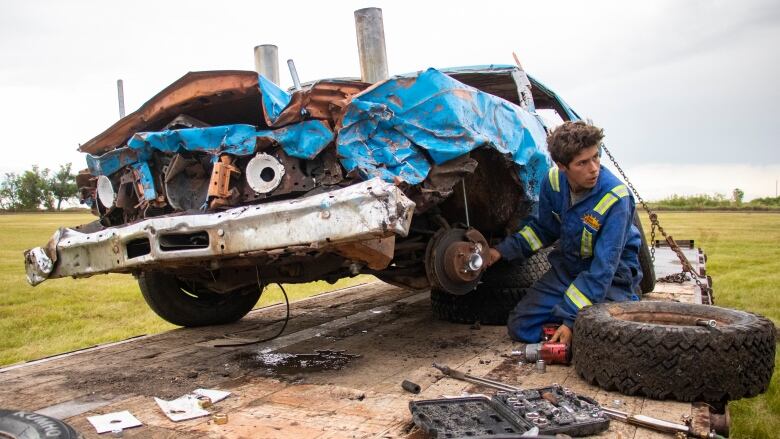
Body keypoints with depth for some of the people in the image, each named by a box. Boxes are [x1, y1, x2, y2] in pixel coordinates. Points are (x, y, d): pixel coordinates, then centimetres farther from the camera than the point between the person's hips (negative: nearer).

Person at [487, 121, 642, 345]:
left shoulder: (616, 198, -30)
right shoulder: (554, 180, -13)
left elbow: (603, 270, -29)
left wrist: (572, 318, -31)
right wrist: (503, 250, -4)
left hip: (611, 278, -5)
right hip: (566, 267, 5)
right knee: (520, 327, -1)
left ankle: (628, 302, 5)